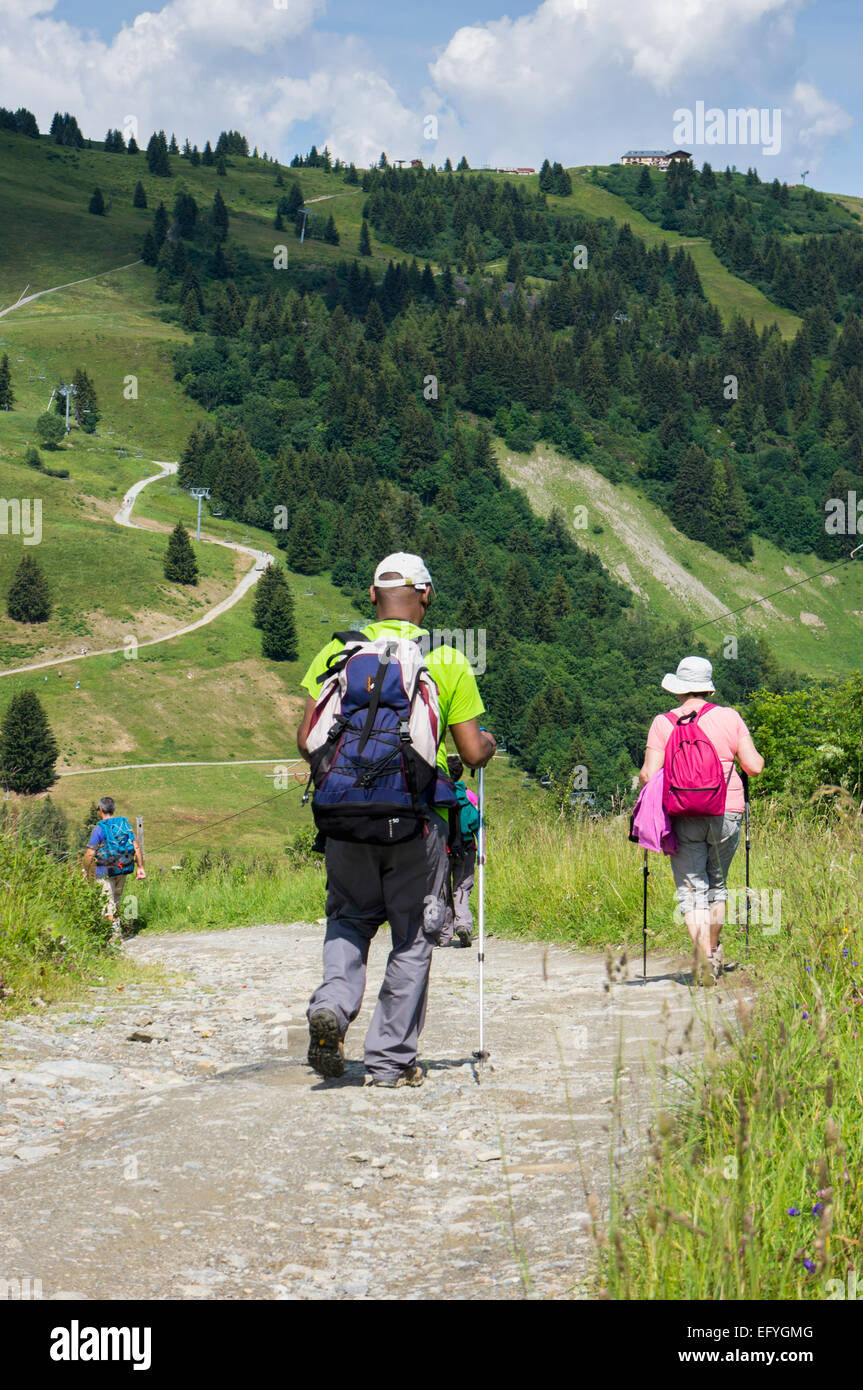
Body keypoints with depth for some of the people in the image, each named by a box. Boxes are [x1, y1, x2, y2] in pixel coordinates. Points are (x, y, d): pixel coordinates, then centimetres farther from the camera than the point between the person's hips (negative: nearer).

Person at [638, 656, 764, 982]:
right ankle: (714, 953, 29)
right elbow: (754, 766, 1)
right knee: (717, 884, 19)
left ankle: (703, 958, -15)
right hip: (726, 812, 2)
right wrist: (754, 755, 24)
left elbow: (648, 775, -7)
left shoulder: (664, 723, -2)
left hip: (683, 816, -2)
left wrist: (644, 779, 17)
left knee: (692, 889, -1)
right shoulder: (729, 717, 2)